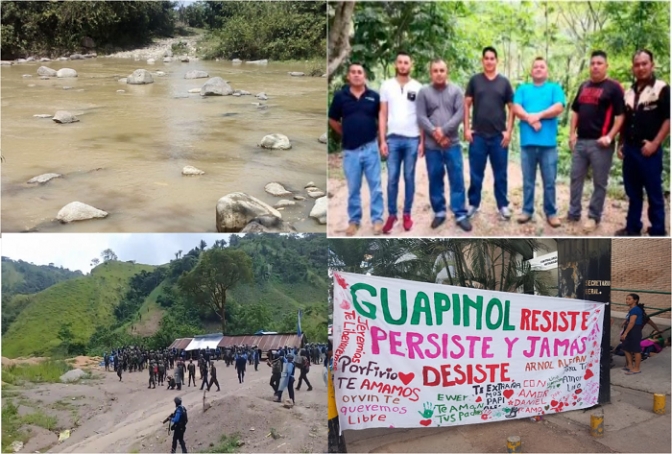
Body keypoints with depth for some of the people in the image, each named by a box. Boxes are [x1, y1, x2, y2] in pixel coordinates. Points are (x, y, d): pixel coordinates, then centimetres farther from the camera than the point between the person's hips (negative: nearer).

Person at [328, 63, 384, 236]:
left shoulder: (374, 96, 1)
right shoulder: (340, 96, 0)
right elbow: (333, 120, 10)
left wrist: (377, 134, 5)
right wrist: (347, 134, 10)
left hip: (371, 148, 0)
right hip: (350, 150, 0)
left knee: (375, 186, 5)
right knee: (353, 188, 10)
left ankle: (377, 219, 15)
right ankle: (354, 220, 22)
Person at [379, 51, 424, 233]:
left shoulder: (418, 87, 3)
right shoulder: (386, 86, 4)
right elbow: (383, 114, 4)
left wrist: (422, 141, -1)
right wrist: (382, 140, -2)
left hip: (412, 139, 0)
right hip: (393, 138, 0)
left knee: (409, 177, 6)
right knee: (392, 178, 2)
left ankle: (407, 214, 14)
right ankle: (391, 214, 11)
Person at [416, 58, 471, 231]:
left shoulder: (456, 91, 4)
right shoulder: (424, 92, 3)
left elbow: (460, 114, -6)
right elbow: (421, 117, -4)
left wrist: (443, 130, -15)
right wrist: (435, 133, -15)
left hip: (452, 144, 0)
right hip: (431, 146, 1)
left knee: (457, 180, 2)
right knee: (435, 180, 9)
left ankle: (460, 215, 9)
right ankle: (439, 212, 22)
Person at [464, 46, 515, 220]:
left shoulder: (504, 82, 5)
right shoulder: (475, 80, 4)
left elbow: (511, 108, 7)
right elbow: (466, 104, 4)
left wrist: (509, 131, -2)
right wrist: (466, 128, -4)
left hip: (499, 136, 1)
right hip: (478, 135, 0)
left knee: (500, 173, 6)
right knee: (476, 173, 5)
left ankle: (503, 205, 15)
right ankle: (474, 204, 17)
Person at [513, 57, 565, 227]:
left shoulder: (555, 88, 11)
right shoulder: (523, 89, 15)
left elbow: (558, 108, -5)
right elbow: (516, 109, 0)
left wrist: (538, 115, -13)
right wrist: (531, 119, -15)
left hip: (548, 142, -1)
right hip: (527, 142, 1)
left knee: (549, 181, 3)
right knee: (528, 180, 8)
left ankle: (551, 212, 12)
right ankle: (527, 210, 17)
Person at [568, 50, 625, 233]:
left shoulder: (613, 87, -5)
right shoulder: (584, 86, 14)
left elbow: (620, 115, -9)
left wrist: (609, 136, -18)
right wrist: (572, 133, 9)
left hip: (600, 143, -6)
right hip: (580, 141, 6)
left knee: (599, 182, 3)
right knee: (576, 178, 11)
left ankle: (594, 217, 12)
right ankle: (573, 213, 21)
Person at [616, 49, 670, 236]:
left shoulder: (662, 89, -6)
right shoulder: (629, 92, 13)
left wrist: (654, 143, -15)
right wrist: (621, 144, 13)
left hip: (649, 150, -6)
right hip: (630, 149, 6)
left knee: (654, 193, 0)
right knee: (633, 192, 13)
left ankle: (658, 233, 7)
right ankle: (632, 227, 23)